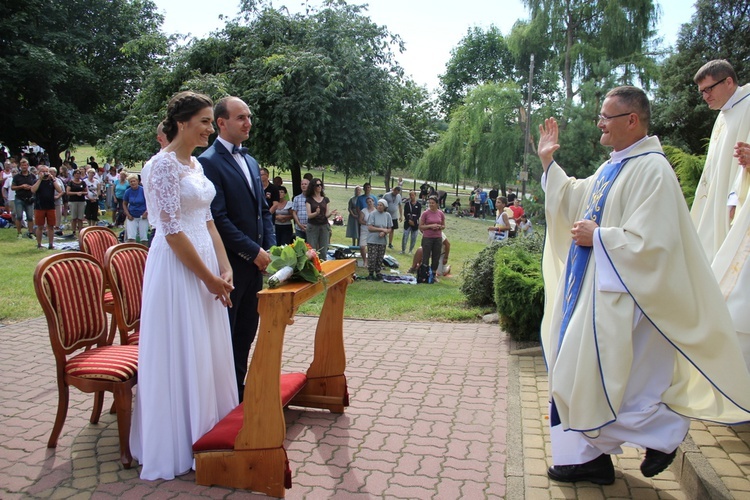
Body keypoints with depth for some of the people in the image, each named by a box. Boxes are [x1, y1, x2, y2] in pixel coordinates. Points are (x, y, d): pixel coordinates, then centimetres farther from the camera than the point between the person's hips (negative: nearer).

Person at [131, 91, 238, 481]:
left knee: (208, 351, 16)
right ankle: (177, 445, 21)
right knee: (180, 356, 3)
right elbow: (172, 231, -19)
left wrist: (224, 267, 4)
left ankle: (207, 432, 33)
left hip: (204, 262, 9)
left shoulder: (195, 164, 12)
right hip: (177, 268, -9)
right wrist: (209, 277, -15)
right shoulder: (164, 164, -14)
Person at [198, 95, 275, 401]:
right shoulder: (209, 162, -11)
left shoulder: (250, 161, 15)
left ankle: (238, 386, 29)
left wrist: (270, 248, 3)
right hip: (229, 263, -8)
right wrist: (254, 251, -15)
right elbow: (218, 218, -18)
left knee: (246, 330, 15)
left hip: (255, 261, 8)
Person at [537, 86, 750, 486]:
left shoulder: (651, 170, -18)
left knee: (600, 376, -1)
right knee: (582, 373, 14)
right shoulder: (612, 168, 12)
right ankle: (589, 456, 27)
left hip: (619, 295, -10)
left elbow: (650, 242, -25)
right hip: (593, 288, 10)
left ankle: (664, 429, 23)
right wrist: (548, 163, 17)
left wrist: (597, 237, -16)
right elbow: (574, 201, 22)